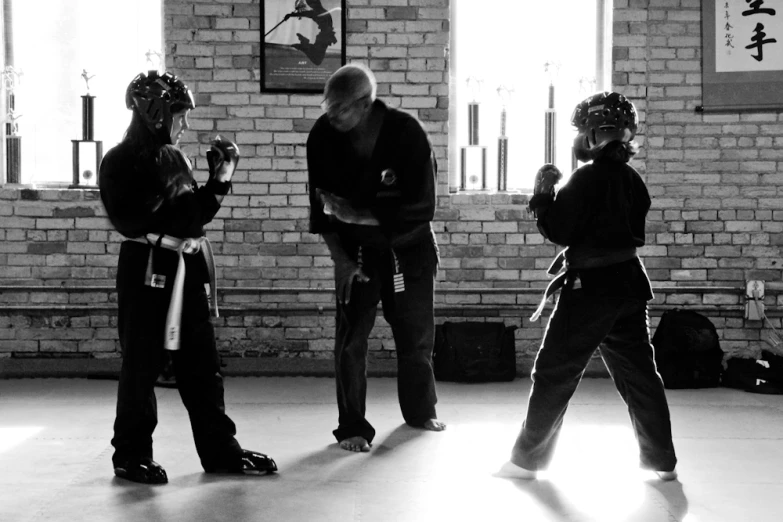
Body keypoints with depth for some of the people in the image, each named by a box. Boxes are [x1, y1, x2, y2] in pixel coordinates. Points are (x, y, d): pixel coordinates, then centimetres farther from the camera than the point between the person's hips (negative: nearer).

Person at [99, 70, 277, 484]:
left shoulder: (173, 157, 13)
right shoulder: (122, 162, -8)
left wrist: (218, 181, 3)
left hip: (187, 268, 7)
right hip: (149, 268, -7)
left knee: (202, 364, 9)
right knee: (142, 365, 2)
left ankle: (220, 450, 16)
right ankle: (131, 455, 15)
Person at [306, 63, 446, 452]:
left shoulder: (406, 133, -22)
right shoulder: (323, 137, -16)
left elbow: (421, 205, -24)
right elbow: (322, 205, -8)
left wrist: (358, 213, -28)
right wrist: (340, 258, -15)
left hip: (409, 248, 0)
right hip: (356, 251, 1)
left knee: (417, 336, 13)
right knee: (351, 339, -7)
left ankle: (420, 411, 36)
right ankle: (352, 428, 5)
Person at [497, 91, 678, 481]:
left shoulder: (587, 178, -14)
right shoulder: (632, 179, 9)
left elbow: (558, 231, -14)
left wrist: (543, 193, -3)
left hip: (591, 288, -7)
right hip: (630, 284, 7)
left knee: (553, 374, 2)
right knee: (638, 373, 13)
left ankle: (527, 459, 7)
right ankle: (662, 460, 18)